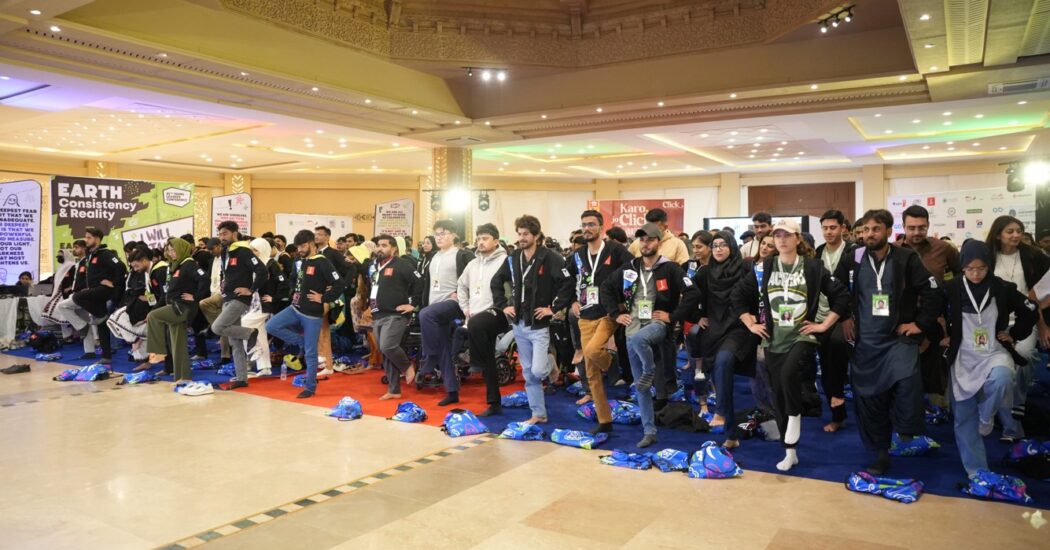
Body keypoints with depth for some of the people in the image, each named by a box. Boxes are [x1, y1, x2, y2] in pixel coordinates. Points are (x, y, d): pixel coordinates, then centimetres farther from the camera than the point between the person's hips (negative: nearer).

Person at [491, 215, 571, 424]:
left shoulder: (550, 257, -12)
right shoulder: (513, 259, 6)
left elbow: (567, 284, -16)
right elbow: (495, 283, 19)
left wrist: (553, 308, -15)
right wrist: (503, 305, 9)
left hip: (539, 325, -5)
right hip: (519, 325, 6)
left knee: (538, 371, -13)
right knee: (528, 373, 9)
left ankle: (551, 364, 22)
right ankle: (538, 413, 20)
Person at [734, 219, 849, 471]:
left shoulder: (813, 267, -4)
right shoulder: (764, 267, 3)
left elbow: (841, 296, -3)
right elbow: (738, 295, 11)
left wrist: (824, 325, -5)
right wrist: (751, 324, 5)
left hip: (802, 337, -3)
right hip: (773, 341, 3)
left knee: (789, 373, -32)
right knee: (779, 397, 7)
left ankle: (795, 415, -3)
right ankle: (789, 452, 21)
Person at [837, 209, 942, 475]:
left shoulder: (906, 258, -6)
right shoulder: (853, 259, 2)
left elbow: (933, 292, -9)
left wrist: (920, 323, -9)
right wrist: (844, 317, 9)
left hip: (899, 338, -3)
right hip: (866, 341, 3)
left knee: (907, 382, -28)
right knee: (869, 397, 6)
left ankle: (907, 437, -3)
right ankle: (881, 454, 22)